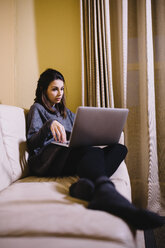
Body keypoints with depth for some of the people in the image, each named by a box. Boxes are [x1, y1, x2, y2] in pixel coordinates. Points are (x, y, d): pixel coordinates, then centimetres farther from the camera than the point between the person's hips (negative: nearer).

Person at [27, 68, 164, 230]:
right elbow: (31, 143, 0)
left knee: (120, 148, -17)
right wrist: (49, 125, -21)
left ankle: (86, 184, -46)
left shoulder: (66, 112, 33)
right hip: (46, 159, -6)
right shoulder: (37, 109, 13)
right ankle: (107, 193, -69)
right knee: (92, 152, -36)